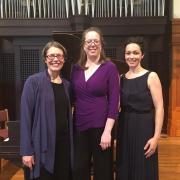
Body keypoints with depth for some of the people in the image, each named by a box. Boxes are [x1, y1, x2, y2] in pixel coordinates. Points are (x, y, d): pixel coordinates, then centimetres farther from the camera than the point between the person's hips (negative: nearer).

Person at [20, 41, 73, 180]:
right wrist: (26, 150, -14)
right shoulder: (34, 81, -9)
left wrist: (70, 141, 9)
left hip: (64, 143, 5)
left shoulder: (66, 84, 8)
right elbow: (26, 116, -11)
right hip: (42, 145, -5)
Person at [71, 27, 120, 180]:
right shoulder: (76, 68, 6)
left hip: (100, 127, -4)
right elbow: (72, 97, 12)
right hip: (79, 126, 4)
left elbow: (114, 101, -10)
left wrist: (107, 131, -15)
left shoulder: (109, 67, -7)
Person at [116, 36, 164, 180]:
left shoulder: (151, 77, -6)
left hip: (144, 129, -4)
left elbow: (159, 108, -10)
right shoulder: (121, 78, 7)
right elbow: (117, 106, 12)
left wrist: (156, 137, -16)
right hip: (125, 130, 4)